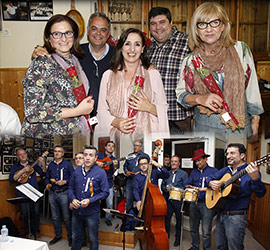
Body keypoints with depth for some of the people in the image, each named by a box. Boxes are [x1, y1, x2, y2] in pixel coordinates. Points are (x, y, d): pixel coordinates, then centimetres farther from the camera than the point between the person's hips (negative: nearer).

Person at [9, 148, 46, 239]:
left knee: (35, 212, 1)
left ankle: (36, 230, 19)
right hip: (22, 194, -1)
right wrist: (23, 171, -19)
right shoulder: (15, 167, 4)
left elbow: (43, 174, 9)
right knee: (25, 214, 3)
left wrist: (43, 164, -8)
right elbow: (11, 179, -11)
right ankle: (27, 232, 21)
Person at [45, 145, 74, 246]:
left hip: (64, 193, -5)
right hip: (52, 193, 5)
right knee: (55, 217, 14)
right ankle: (58, 235, 30)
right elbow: (47, 177, 19)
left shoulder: (67, 164, -1)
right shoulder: (51, 165, 13)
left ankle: (70, 237, 15)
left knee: (66, 217, 0)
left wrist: (65, 181, -18)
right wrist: (47, 184, 0)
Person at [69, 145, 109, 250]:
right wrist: (73, 199, -6)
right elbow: (71, 187, 12)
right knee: (75, 237, 20)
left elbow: (105, 192, -10)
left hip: (92, 212, -4)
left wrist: (90, 201, -19)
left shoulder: (100, 172, -10)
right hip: (76, 210, 4)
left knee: (93, 239, 10)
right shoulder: (77, 171, 3)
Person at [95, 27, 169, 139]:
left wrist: (149, 107, -10)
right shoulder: (108, 75, 11)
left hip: (144, 135, -1)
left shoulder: (153, 74, 9)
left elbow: (163, 109, 9)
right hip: (116, 135, 1)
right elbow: (102, 110, 10)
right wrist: (115, 122, -7)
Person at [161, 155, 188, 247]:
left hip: (178, 200, -3)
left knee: (179, 219, 6)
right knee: (166, 218, 5)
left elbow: (186, 188, -4)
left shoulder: (183, 174, 2)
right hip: (168, 200, 3)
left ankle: (178, 238, 20)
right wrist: (165, 189, -3)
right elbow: (162, 185, 19)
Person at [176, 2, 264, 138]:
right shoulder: (191, 60, -1)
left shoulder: (240, 49, -2)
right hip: (204, 126, 0)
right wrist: (200, 99, -16)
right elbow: (181, 94, 4)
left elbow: (251, 87, 4)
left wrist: (255, 119, 7)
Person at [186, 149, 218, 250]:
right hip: (194, 203, 5)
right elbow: (188, 184, 14)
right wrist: (190, 188, -8)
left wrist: (202, 189, -20)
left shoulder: (213, 171, -3)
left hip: (207, 204, -5)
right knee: (193, 228, 14)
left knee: (206, 231, -2)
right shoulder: (194, 172, 15)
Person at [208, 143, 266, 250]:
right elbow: (211, 177, 22)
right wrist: (211, 183, -2)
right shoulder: (225, 170, 9)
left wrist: (255, 178, -40)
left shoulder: (250, 171, -11)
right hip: (221, 214, 7)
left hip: (236, 217, -6)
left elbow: (260, 193, -21)